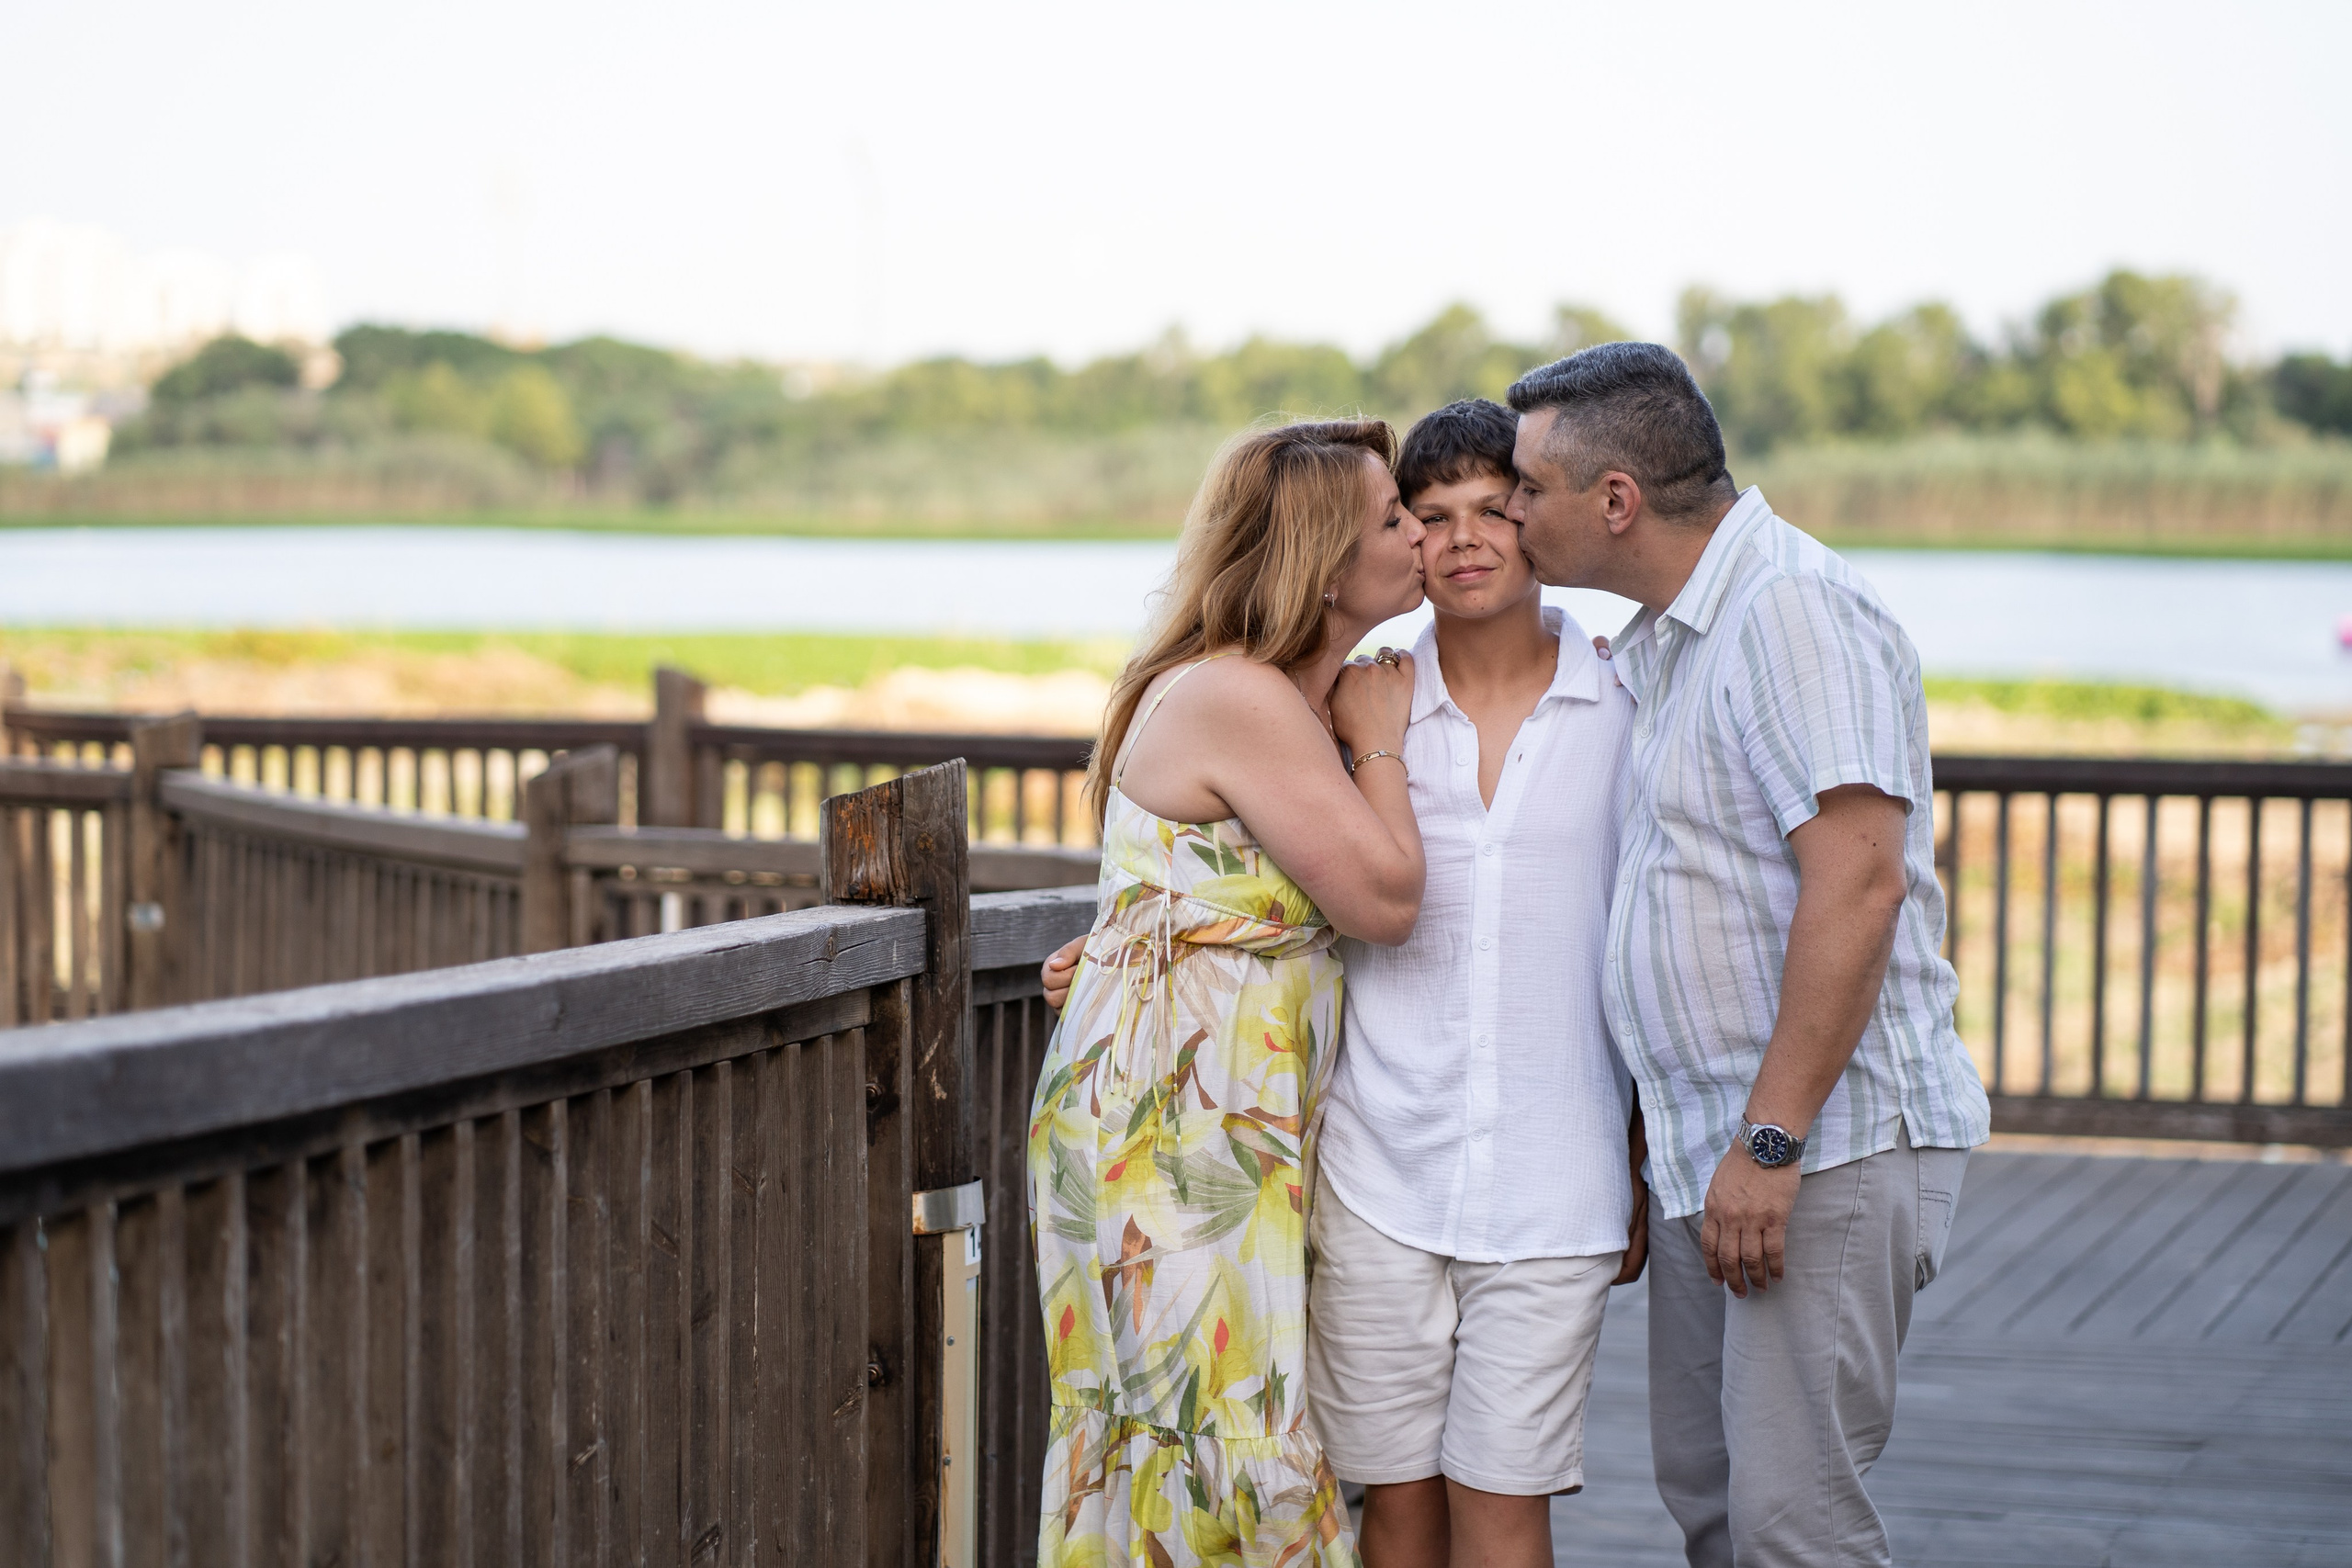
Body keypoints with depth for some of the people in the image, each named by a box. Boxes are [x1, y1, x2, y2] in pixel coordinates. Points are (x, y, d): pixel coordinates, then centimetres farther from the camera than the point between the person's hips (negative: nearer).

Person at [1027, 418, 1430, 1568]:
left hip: (1244, 1123, 10)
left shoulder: (1299, 698, 14)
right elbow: (1384, 899, -17)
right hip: (1175, 1118, -10)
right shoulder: (1238, 700, -17)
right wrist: (1377, 743, -4)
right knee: (1213, 1428, -7)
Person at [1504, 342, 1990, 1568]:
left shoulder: (1794, 608, -15)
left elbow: (1856, 880, -24)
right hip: (1705, 1148, 10)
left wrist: (1770, 1142, -24)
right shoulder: (1658, 642, 17)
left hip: (1831, 1145, -10)